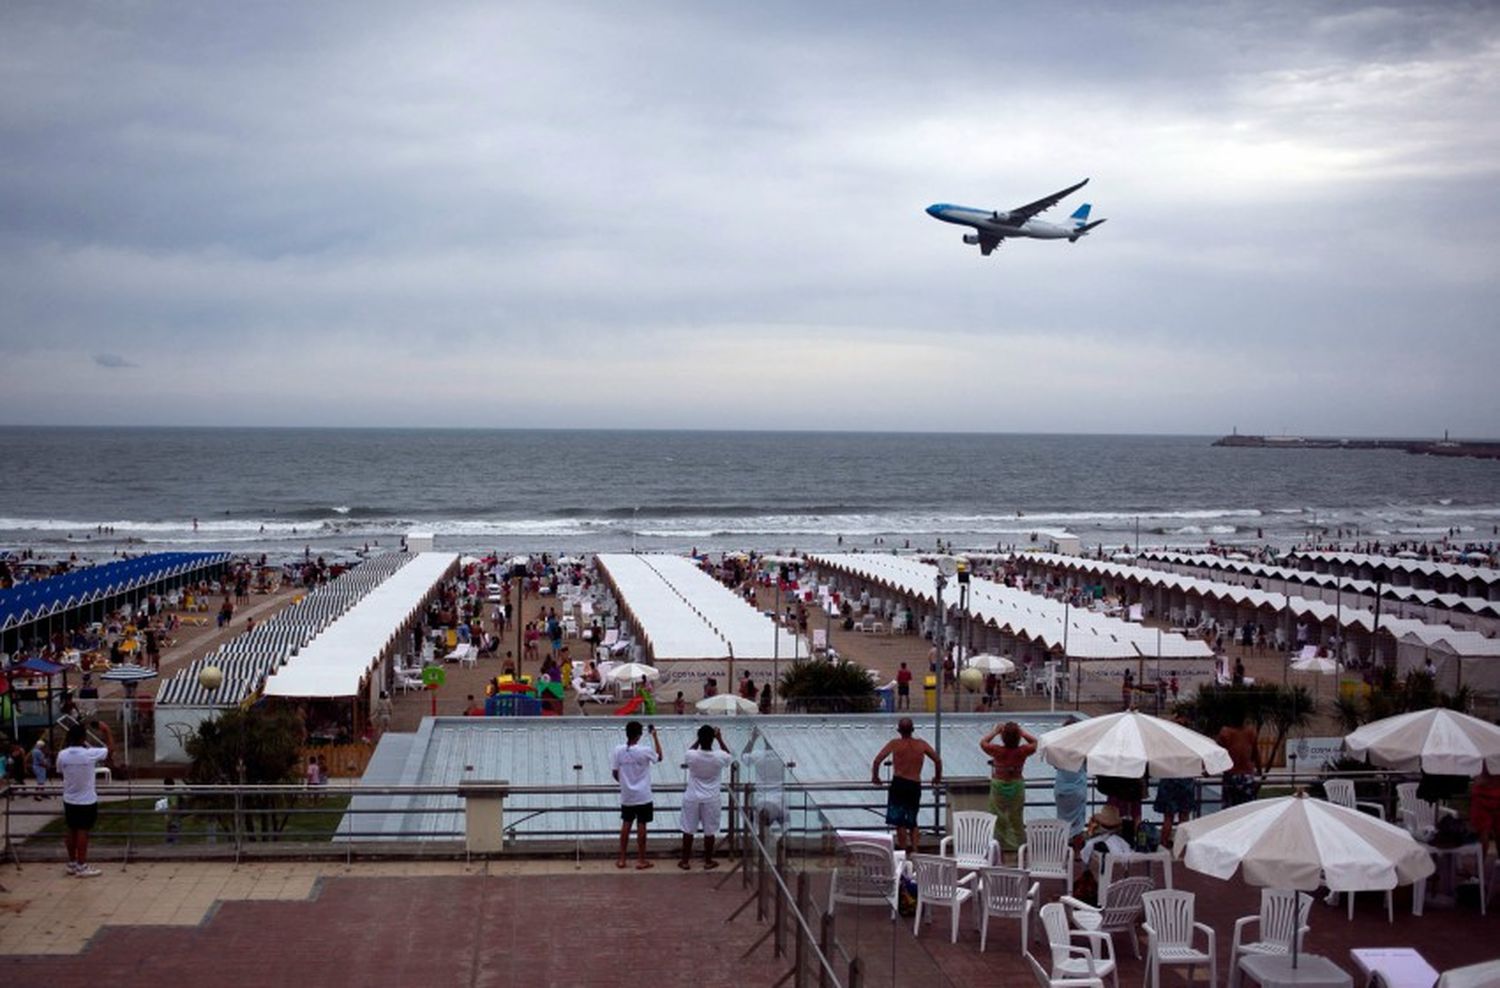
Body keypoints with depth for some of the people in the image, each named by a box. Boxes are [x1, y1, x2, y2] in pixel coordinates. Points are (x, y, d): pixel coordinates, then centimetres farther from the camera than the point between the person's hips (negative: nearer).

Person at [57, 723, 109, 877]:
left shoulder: (62, 755, -7)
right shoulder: (90, 754, -17)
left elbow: (60, 772, 10)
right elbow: (110, 750, -2)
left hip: (69, 800, 4)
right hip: (87, 800, -4)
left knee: (72, 831, 14)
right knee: (83, 831, -1)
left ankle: (72, 864, 22)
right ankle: (81, 867, 1)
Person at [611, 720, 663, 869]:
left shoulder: (618, 751, -8)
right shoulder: (644, 751, -17)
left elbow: (615, 773, -2)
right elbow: (659, 757, 2)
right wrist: (655, 736, 4)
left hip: (626, 796, 3)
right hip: (642, 796, -3)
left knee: (626, 825, 13)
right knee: (641, 826, 5)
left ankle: (622, 859, 16)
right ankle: (641, 860, 10)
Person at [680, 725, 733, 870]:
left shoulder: (692, 756, -18)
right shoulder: (719, 758, -18)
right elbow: (729, 755, 6)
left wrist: (699, 739, 3)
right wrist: (720, 739, 4)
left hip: (692, 798, 0)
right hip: (711, 799, 0)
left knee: (688, 830, 12)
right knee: (709, 831, 12)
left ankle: (685, 861, 19)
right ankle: (708, 861, 21)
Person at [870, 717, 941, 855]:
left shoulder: (895, 744, 0)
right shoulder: (921, 744, 8)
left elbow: (877, 760, -8)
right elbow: (938, 760, 9)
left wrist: (875, 777, 7)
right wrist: (938, 777, 25)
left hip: (899, 783, -3)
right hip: (915, 786, 3)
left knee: (899, 821, 0)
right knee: (912, 822, 17)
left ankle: (904, 847, -8)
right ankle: (914, 850, 9)